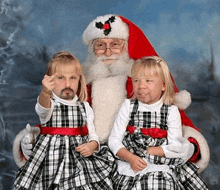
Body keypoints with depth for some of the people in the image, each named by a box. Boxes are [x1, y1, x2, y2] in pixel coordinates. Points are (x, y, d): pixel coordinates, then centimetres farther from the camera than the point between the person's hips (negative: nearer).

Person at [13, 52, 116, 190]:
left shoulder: (84, 107, 9)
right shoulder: (49, 104, -3)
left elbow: (92, 134, 10)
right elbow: (42, 107, -28)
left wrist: (93, 145, -13)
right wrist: (45, 93, -50)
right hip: (53, 160, -3)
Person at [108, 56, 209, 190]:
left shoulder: (171, 111, 2)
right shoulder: (128, 106, 5)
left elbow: (176, 147, -5)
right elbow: (114, 140, 0)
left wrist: (147, 151, -12)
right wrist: (131, 158, -16)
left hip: (162, 166, 1)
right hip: (131, 164, -1)